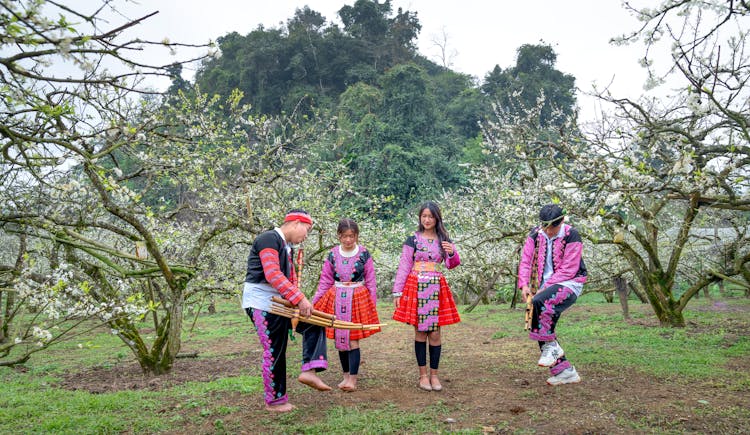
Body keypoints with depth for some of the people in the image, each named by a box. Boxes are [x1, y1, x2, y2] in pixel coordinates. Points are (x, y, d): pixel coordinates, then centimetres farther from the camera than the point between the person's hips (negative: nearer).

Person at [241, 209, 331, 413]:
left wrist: (301, 304, 2)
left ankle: (309, 370, -5)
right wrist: (299, 299, -27)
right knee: (274, 351, -2)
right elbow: (272, 275, -26)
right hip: (261, 303, -10)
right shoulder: (269, 239, -15)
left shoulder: (288, 248, 17)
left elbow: (291, 280, 19)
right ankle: (274, 400, 12)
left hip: (279, 302, 10)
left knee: (313, 324, 3)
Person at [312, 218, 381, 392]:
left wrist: (373, 304, 0)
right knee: (339, 340, 7)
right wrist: (314, 302, 2)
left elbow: (370, 281, 2)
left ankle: (353, 379, 2)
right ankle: (346, 376, 22)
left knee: (353, 340, -5)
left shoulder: (364, 254, -3)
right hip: (336, 300, 3)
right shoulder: (333, 254, 3)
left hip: (357, 299, -3)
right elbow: (325, 280, 7)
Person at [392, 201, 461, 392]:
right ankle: (423, 375, 12)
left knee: (435, 333, 1)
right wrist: (397, 292, -3)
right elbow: (403, 267, 2)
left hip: (436, 290, 2)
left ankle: (434, 375, 12)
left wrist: (452, 253, -24)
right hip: (416, 288, -1)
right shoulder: (412, 240, 3)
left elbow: (452, 264, -2)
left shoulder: (444, 240, 9)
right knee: (420, 332, 2)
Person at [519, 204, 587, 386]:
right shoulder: (536, 234, 3)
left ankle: (551, 346, -15)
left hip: (569, 283, -7)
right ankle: (566, 372, 12)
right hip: (547, 286, 7)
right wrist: (524, 284, -14)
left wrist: (545, 286, -20)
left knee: (540, 302, -33)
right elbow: (526, 260, 0)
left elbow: (568, 270, -16)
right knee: (540, 328, 2)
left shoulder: (571, 236, -13)